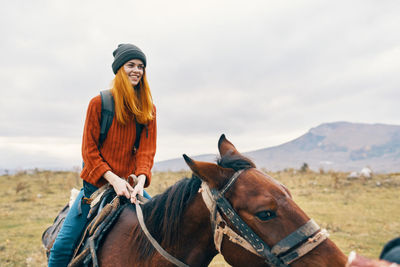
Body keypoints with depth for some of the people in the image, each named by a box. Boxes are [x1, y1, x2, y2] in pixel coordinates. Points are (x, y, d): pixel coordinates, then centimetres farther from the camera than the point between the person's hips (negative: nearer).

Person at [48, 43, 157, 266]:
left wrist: (140, 181, -23)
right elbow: (89, 150, -6)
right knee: (63, 245, -9)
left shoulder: (149, 109, 3)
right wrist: (113, 179, -19)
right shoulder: (99, 103, -4)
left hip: (131, 184, 2)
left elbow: (147, 151, -4)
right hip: (97, 184, -2)